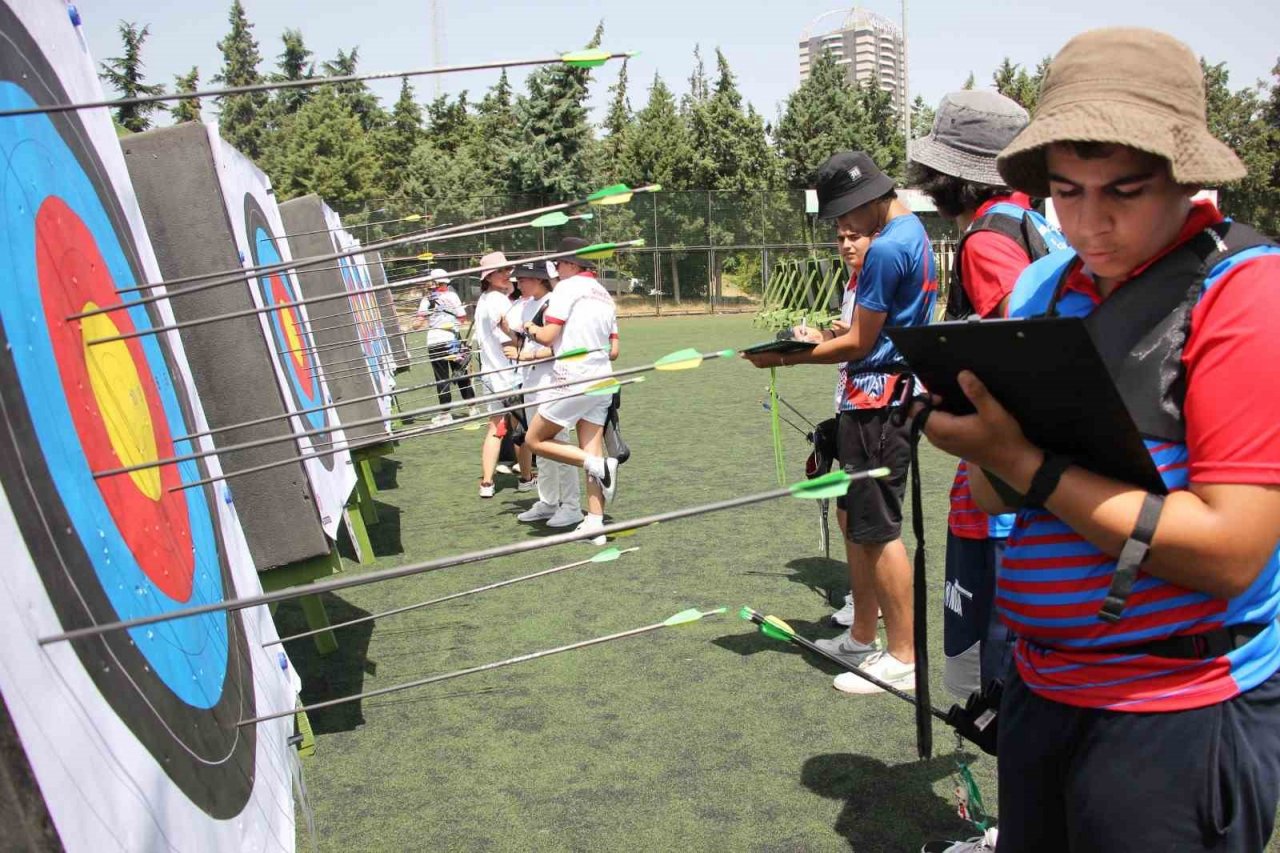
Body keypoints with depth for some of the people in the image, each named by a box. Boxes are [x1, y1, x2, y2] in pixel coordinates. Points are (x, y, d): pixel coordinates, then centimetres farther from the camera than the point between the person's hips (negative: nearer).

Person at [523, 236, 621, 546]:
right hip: (601, 380, 8)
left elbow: (548, 336, -12)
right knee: (591, 451, 7)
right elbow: (613, 349, 15)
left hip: (572, 380, -8)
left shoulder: (568, 287, -6)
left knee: (535, 440, 5)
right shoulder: (605, 296, 17)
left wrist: (532, 328, 9)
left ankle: (597, 464, -10)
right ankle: (595, 524, 3)